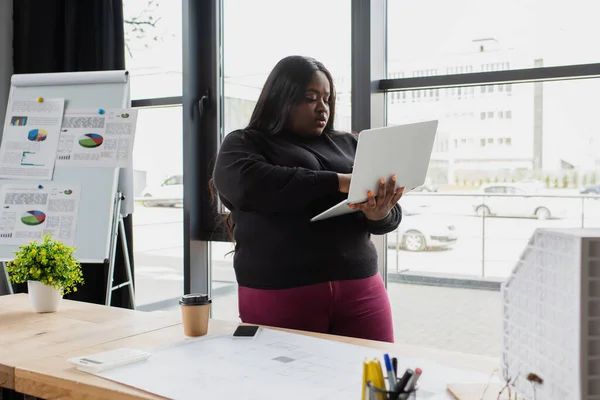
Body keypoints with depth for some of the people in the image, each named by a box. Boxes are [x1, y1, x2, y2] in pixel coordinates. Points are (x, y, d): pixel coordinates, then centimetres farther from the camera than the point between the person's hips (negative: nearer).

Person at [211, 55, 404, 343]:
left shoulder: (348, 145, 16)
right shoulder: (243, 144, 6)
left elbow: (393, 215, 9)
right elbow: (251, 186, -17)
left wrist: (379, 214, -16)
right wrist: (338, 182, -19)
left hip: (360, 289, 3)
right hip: (278, 295, -3)